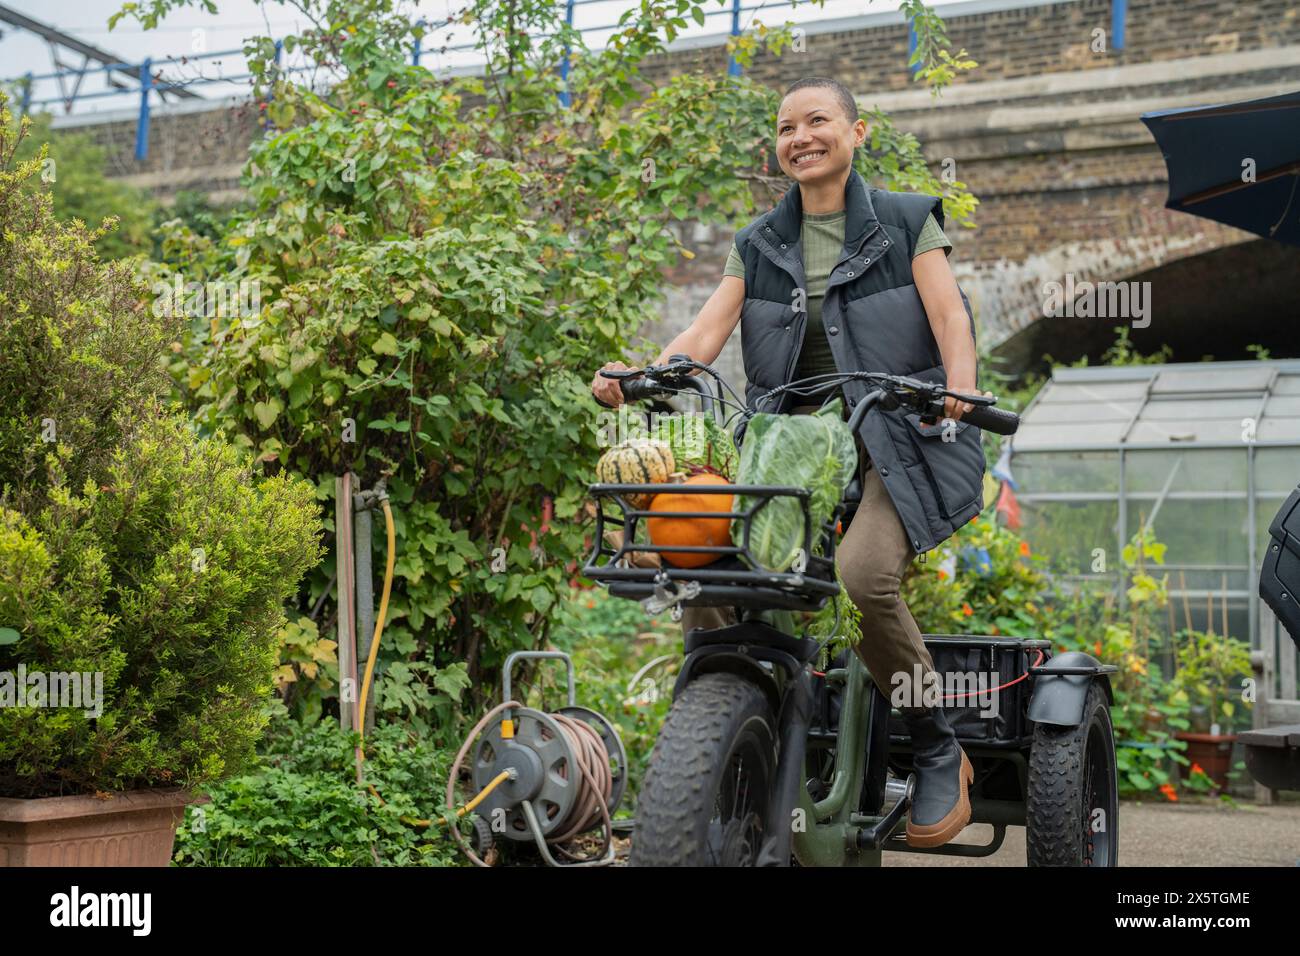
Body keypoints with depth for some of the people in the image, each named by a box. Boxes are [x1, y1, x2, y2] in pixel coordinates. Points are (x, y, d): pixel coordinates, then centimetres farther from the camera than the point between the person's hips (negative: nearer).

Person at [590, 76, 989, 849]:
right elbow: (706, 333, 5)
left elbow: (950, 315, -5)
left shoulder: (907, 222, 7)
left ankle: (941, 755, -10)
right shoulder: (760, 245, 16)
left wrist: (959, 390, -26)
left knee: (863, 574, -31)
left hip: (897, 444, -4)